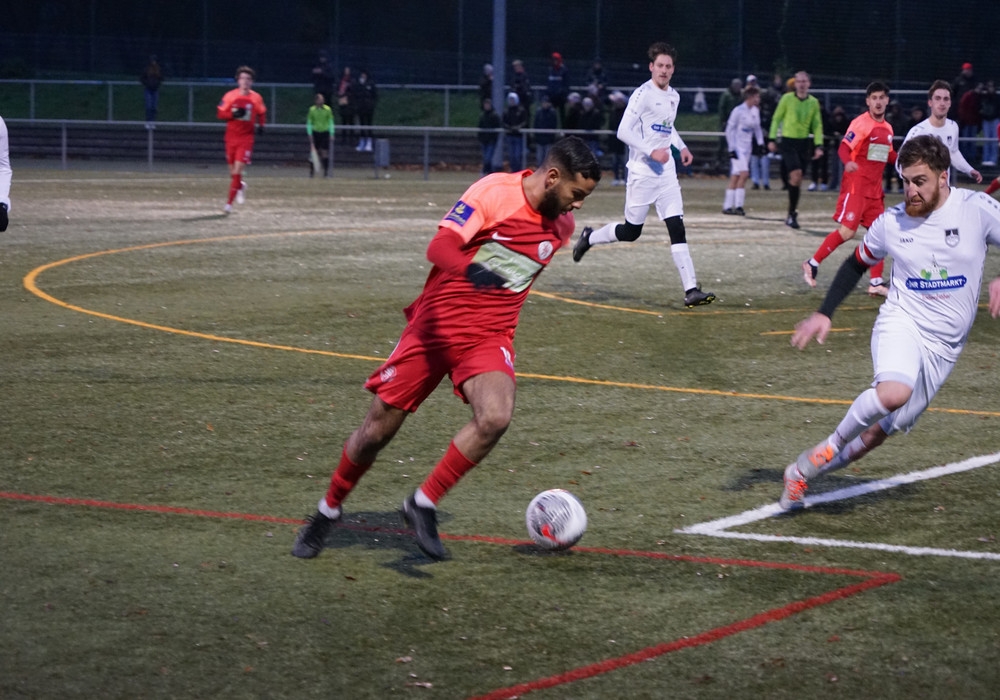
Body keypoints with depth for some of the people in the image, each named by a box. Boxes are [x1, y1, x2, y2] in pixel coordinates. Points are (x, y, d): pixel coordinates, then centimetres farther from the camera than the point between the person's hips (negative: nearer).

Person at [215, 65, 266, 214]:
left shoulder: (256, 98, 1)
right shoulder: (230, 96, -2)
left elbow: (261, 113, 17)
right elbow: (219, 113, -2)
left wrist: (261, 125, 1)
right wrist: (233, 114, -19)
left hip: (246, 138, -2)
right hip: (231, 136, 2)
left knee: (238, 170, -13)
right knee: (232, 171, 10)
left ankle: (229, 202, -9)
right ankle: (240, 186, 44)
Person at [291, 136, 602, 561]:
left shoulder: (561, 226, 3)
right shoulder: (494, 192, -15)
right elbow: (440, 246, -27)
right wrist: (471, 270, -46)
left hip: (490, 336, 3)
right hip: (436, 322, -3)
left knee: (495, 418, -27)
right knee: (377, 430, 3)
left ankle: (423, 505, -10)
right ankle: (329, 510, 28)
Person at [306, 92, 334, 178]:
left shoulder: (328, 109, -2)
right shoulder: (312, 110, -2)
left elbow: (331, 123, 5)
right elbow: (309, 123, 4)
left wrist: (331, 134, 0)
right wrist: (309, 134, -3)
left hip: (325, 133, 0)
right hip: (315, 132, 0)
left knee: (325, 153, -5)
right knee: (314, 153, -2)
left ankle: (326, 172, -1)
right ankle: (312, 171, 4)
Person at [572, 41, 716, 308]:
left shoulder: (674, 96, 13)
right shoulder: (643, 94, -11)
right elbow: (623, 131, -16)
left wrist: (681, 147, 15)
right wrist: (651, 151, -23)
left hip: (667, 172, 6)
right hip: (642, 172, -6)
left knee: (677, 228, -5)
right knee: (631, 231, 3)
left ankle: (691, 290, -12)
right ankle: (589, 237, 33)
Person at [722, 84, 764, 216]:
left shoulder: (755, 111, 7)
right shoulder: (738, 111, -13)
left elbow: (757, 128, 20)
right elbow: (729, 129, -10)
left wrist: (760, 142, 8)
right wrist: (732, 149, -12)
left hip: (747, 147, 7)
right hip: (738, 147, -7)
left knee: (735, 177, 7)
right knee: (744, 174, -16)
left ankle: (728, 206, 9)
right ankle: (738, 205, -11)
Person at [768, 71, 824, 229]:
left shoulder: (814, 102, 4)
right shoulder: (787, 98, -3)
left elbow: (817, 125, 8)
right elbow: (776, 118, 4)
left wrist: (818, 145, -1)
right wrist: (772, 138, 0)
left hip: (804, 142, 3)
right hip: (788, 141, -3)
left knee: (796, 179, 6)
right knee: (796, 174, -18)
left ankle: (792, 214, 18)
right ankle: (792, 214, -9)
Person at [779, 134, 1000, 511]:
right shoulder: (890, 222, -2)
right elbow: (856, 265, 15)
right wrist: (824, 314, 7)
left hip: (943, 346, 1)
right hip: (901, 322, -1)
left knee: (879, 432, 3)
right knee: (894, 392, -35)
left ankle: (805, 469, 23)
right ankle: (834, 443, -10)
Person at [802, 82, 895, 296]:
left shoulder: (887, 128, 12)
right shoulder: (860, 123, -11)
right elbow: (843, 148, -19)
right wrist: (848, 162, -39)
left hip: (875, 188, 7)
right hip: (856, 185, -7)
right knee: (847, 231, -12)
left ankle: (877, 282, 9)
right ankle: (812, 264, 3)